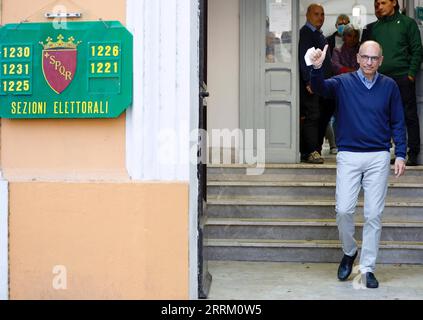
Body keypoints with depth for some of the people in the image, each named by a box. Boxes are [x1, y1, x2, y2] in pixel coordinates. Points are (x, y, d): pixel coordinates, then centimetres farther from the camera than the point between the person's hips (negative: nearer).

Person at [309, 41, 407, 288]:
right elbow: (320, 88, -18)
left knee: (374, 215, 3)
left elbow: (398, 123, 8)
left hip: (379, 157, 1)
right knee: (344, 210, -6)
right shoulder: (343, 82, 2)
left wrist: (401, 155, -1)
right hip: (349, 156, -1)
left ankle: (368, 268, 13)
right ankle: (349, 252, 21)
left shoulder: (389, 86, 5)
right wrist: (317, 68, -39)